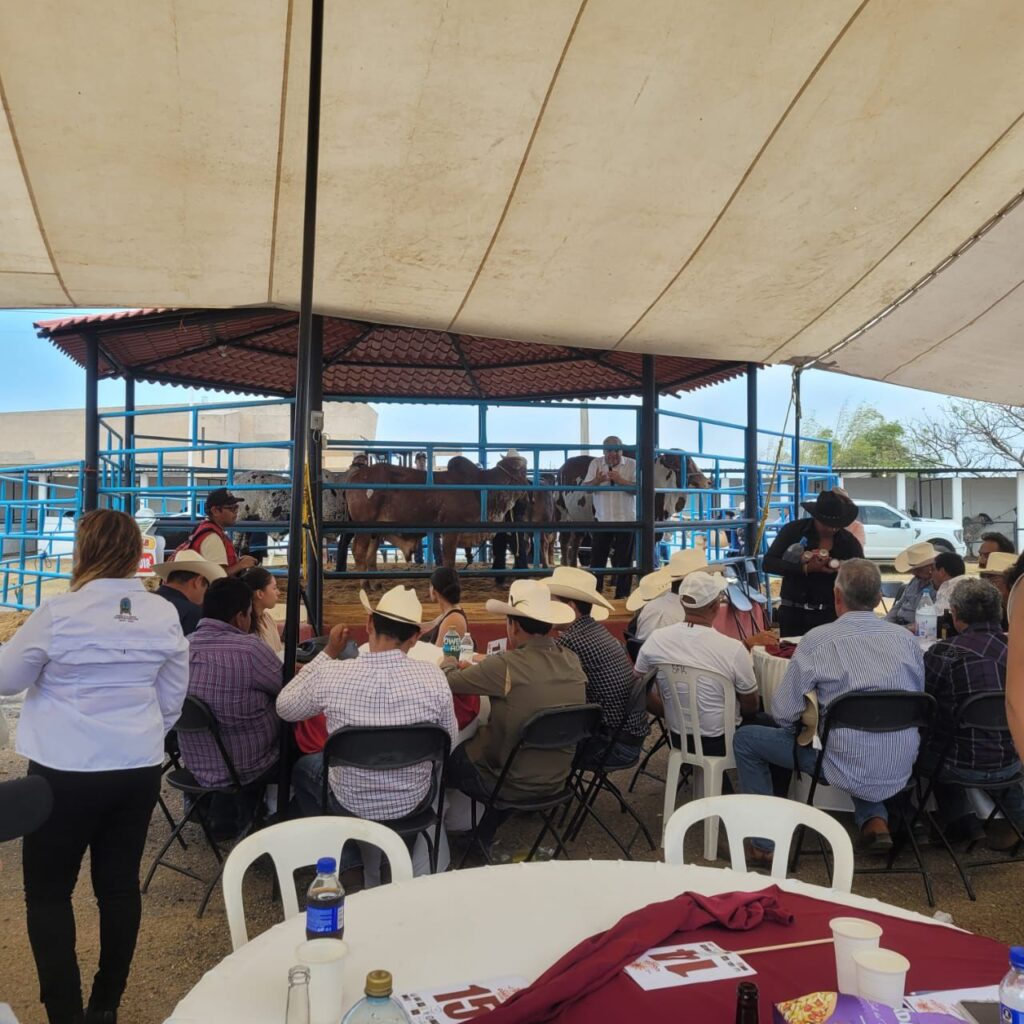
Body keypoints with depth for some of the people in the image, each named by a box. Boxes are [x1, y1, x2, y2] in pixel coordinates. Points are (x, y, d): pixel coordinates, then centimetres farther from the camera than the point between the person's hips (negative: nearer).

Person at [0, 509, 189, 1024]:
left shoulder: (58, 612, -15)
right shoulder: (164, 614, -2)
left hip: (66, 773, -4)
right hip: (139, 769, 5)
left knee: (47, 892, 12)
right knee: (119, 884, 16)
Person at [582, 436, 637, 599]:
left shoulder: (632, 464, -1)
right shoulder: (595, 463, 5)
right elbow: (585, 487, 1)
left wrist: (620, 480, -22)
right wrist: (597, 480, -20)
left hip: (626, 519, -1)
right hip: (602, 519, 2)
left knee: (624, 560, 4)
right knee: (597, 558, 4)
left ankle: (621, 596, 14)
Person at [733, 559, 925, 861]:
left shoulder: (818, 639, -12)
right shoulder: (906, 638, 1)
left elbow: (783, 713, -9)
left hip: (847, 769, -5)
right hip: (901, 769, 5)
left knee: (745, 739, 11)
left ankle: (767, 843, 14)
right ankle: (874, 819, 21)